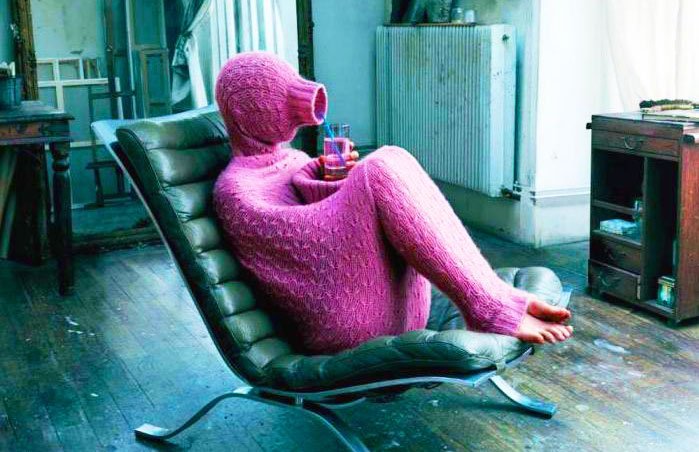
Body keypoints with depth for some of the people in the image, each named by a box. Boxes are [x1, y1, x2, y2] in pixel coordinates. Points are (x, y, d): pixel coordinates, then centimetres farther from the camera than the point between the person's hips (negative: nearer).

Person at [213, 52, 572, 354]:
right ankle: (490, 309, -27)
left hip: (398, 310, 8)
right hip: (343, 322, -8)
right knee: (383, 167, -22)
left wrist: (338, 180, 2)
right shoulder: (234, 190, 3)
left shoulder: (293, 159, 27)